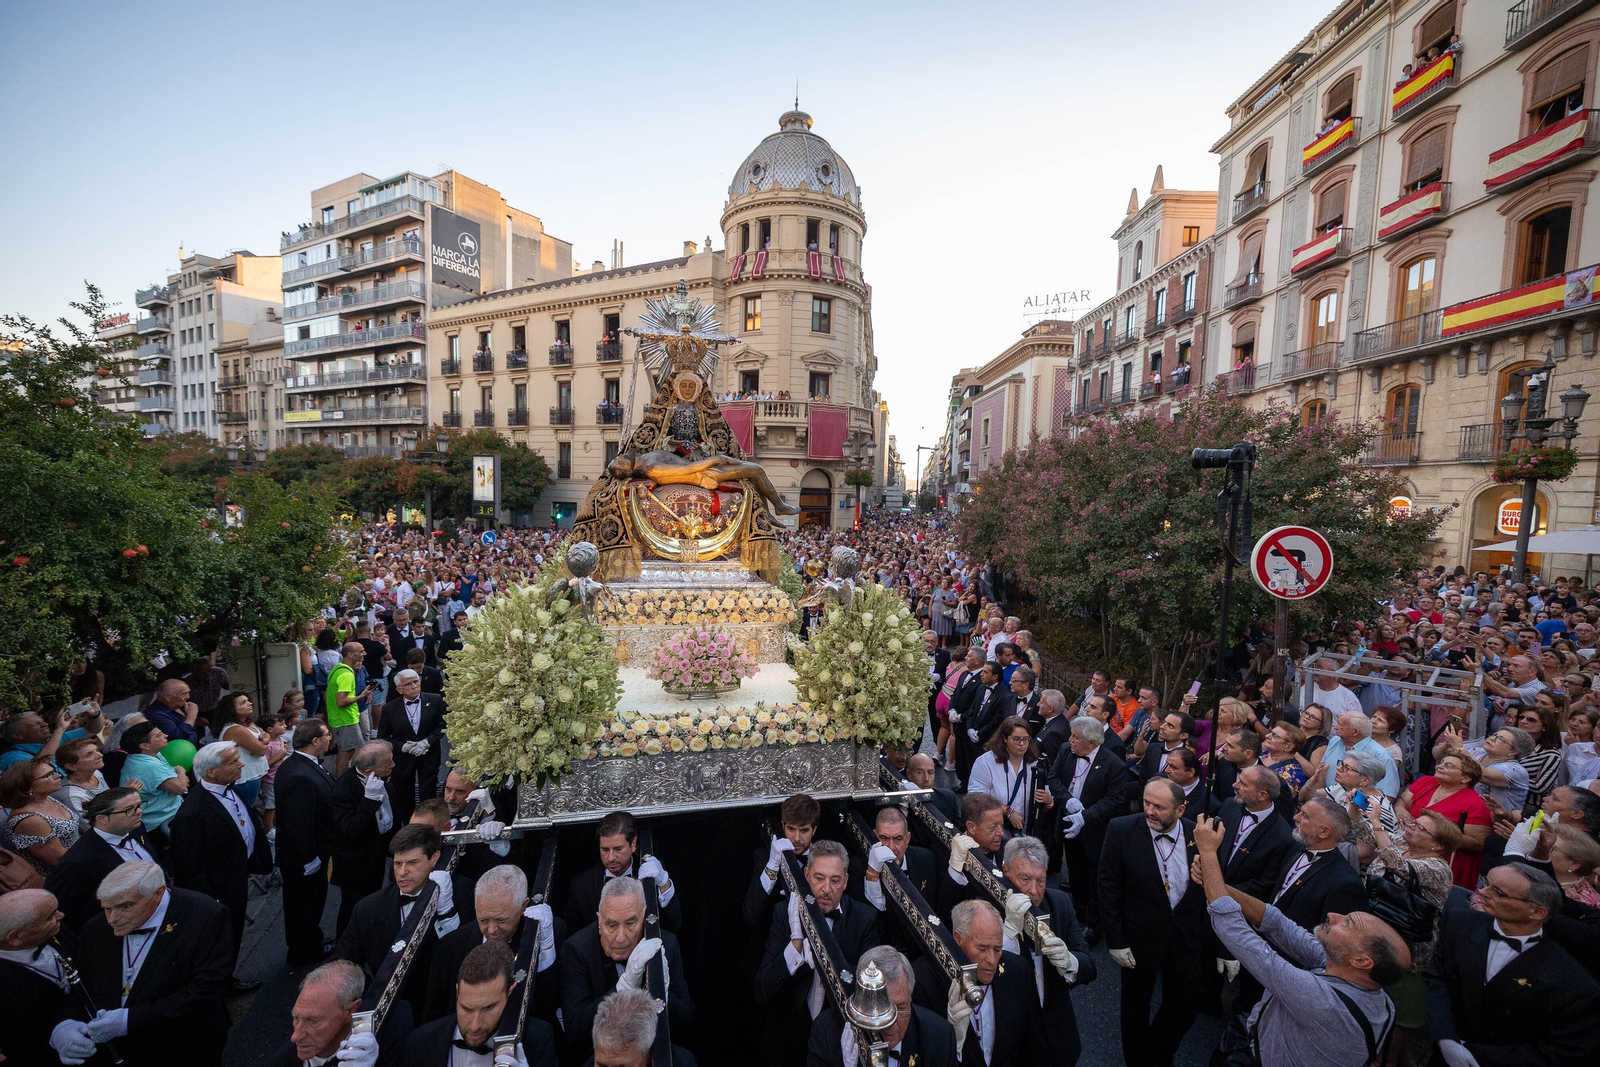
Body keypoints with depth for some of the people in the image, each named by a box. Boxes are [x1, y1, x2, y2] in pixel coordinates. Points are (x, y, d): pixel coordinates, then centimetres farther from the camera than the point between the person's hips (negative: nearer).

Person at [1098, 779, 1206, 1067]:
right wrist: (1115, 940, -12)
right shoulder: (1121, 830, -18)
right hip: (1140, 936, -2)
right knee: (1136, 1009, 16)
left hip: (1186, 938, 2)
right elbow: (1109, 887, -12)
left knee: (1185, 1010, 18)